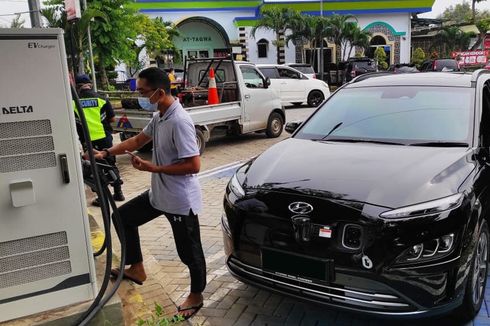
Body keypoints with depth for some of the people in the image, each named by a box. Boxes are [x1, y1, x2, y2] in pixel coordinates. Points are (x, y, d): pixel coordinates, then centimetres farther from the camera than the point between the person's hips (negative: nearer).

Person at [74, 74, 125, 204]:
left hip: (88, 141, -2)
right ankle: (118, 193, 24)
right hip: (105, 138, 2)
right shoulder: (101, 98, -2)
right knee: (111, 164, 17)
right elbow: (112, 119, 1)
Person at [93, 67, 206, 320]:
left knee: (189, 251, 7)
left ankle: (196, 296, 31)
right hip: (158, 194, 10)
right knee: (124, 216, 21)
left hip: (180, 201, -10)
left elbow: (194, 166, -27)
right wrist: (106, 153, 9)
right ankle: (136, 269, 36)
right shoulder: (158, 117, 4)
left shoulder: (179, 121, -26)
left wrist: (152, 167, -22)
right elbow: (137, 140, 18)